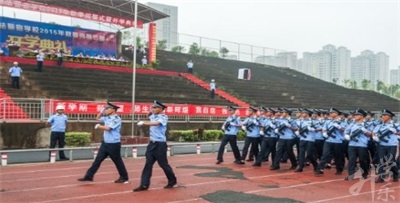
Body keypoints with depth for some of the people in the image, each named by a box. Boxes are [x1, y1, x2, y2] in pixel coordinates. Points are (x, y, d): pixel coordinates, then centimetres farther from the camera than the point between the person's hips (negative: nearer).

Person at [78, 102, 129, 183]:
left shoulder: (117, 119, -17)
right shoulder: (107, 118, 9)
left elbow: (108, 128, -26)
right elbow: (98, 118, 27)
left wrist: (98, 126, -9)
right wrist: (101, 111, 10)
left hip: (114, 144, -8)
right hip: (105, 143, 8)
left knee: (118, 161, 4)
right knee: (98, 160, 8)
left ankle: (124, 178, 19)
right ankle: (89, 176, 13)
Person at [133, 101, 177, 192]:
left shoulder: (164, 117, -12)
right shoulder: (153, 116, 10)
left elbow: (156, 123, -31)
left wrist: (143, 123, -37)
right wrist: (152, 110, 13)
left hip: (160, 144, -7)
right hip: (152, 143, 7)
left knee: (163, 164, 4)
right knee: (148, 164, 2)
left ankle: (172, 181, 24)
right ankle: (144, 185, 3)